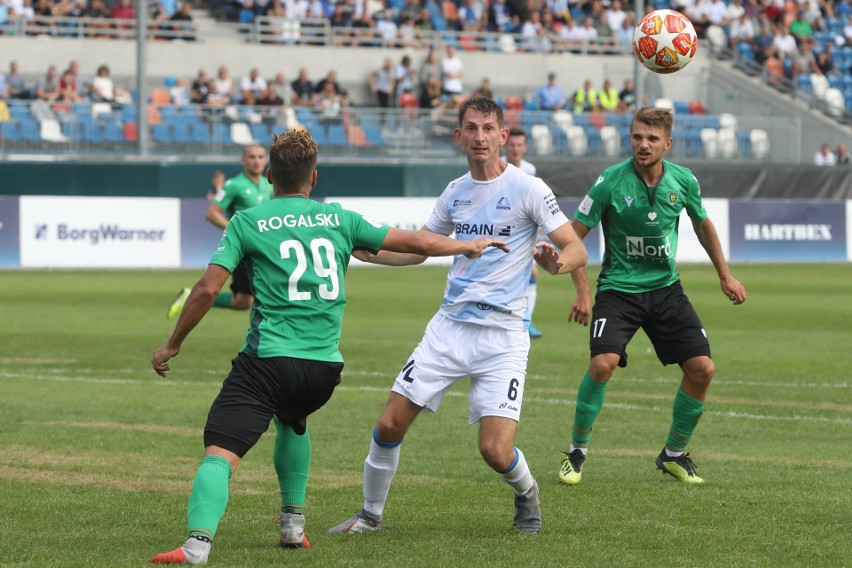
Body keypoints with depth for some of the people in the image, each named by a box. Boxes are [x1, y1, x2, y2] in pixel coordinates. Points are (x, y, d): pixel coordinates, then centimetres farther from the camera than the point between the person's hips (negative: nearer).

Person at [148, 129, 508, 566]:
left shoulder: (247, 222, 3)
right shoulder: (339, 220, 12)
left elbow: (207, 289, -4)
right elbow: (414, 243, 19)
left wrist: (172, 345, 8)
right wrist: (468, 246, 37)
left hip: (267, 361, -4)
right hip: (325, 368, 4)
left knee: (219, 454, -13)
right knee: (292, 421, 36)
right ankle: (293, 524, 34)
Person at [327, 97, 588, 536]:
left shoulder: (528, 189, -7)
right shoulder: (455, 192, 9)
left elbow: (577, 250, -9)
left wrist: (560, 261, -32)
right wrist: (363, 250, 10)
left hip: (503, 334, -5)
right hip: (449, 326, 5)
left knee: (496, 451, -14)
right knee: (389, 425, -1)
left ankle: (526, 492, 21)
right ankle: (371, 513, 20)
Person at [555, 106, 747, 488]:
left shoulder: (684, 181, -4)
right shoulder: (610, 182, -15)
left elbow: (703, 225, 16)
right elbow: (574, 236, -9)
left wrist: (725, 275, 18)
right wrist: (583, 291, -17)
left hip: (665, 288, 4)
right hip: (618, 288, -4)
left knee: (702, 367, -6)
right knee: (603, 363, -25)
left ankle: (674, 454, 15)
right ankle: (577, 450, -4)